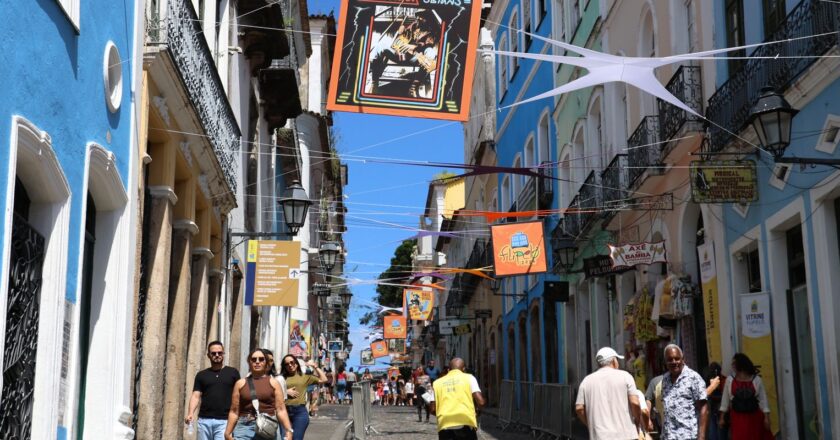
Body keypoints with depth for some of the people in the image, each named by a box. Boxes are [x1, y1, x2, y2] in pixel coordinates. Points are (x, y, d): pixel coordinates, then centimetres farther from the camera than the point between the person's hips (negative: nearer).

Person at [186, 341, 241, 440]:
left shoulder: (232, 372, 8)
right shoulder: (201, 375, 13)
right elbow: (196, 396, 6)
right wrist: (190, 413, -12)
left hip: (224, 421, -2)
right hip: (204, 420, 2)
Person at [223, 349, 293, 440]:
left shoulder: (273, 383, 7)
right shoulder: (240, 383, 10)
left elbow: (281, 410, 1)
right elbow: (234, 411, 9)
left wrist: (289, 430, -10)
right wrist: (228, 432, 4)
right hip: (245, 426, 0)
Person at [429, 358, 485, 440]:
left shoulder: (437, 382, 16)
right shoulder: (469, 377, 9)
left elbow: (432, 409, 11)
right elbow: (480, 402, 0)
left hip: (444, 425, 2)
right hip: (465, 423, -2)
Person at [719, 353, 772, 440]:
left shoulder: (756, 379, -2)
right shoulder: (730, 380, 1)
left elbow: (763, 399, -1)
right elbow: (725, 399, 5)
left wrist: (766, 417, -4)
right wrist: (722, 417, 3)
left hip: (754, 417, 0)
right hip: (738, 418, 0)